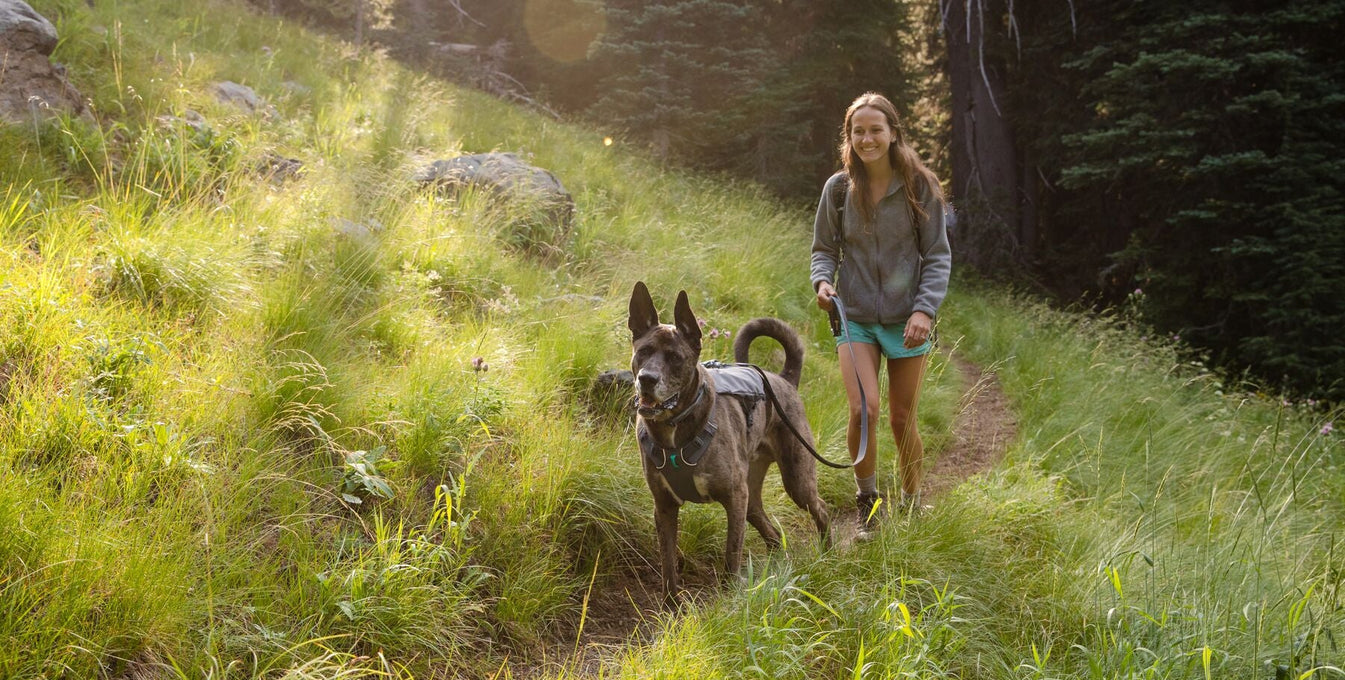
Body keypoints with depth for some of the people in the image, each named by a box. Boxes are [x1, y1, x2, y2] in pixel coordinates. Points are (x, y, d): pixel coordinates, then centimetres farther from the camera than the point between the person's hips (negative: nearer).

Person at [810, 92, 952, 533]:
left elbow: (937, 255, -2)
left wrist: (925, 308, -14)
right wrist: (822, 281, -12)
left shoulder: (919, 186, -4)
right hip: (855, 316, 1)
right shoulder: (838, 189, 0)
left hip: (906, 318, -1)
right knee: (863, 409, -16)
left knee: (902, 419, 5)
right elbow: (824, 248, 10)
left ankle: (912, 502, 28)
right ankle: (867, 500, 6)